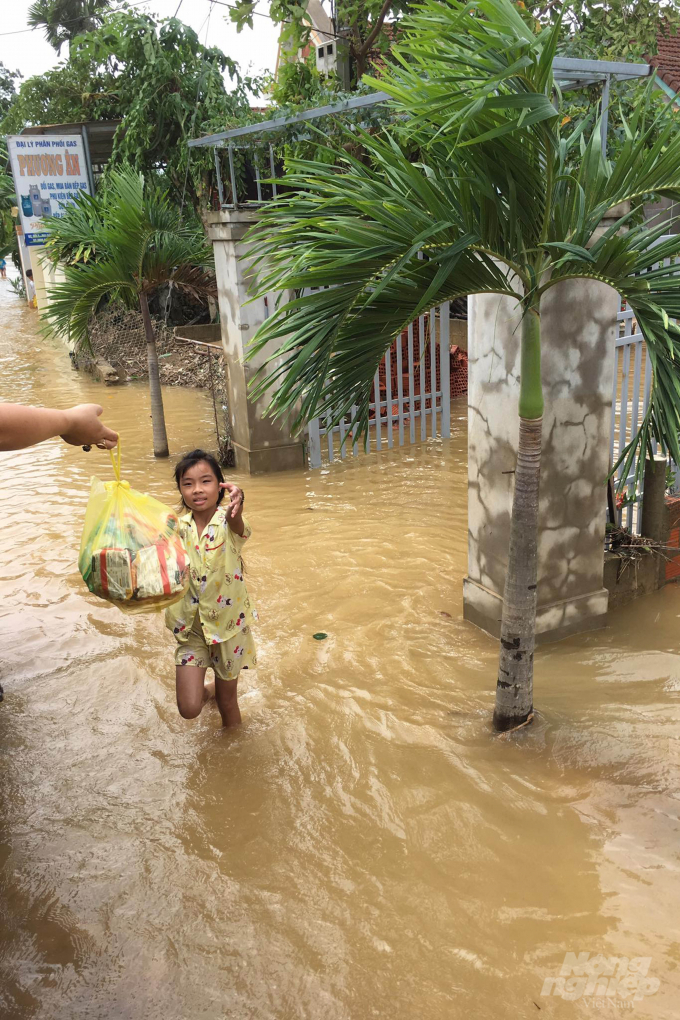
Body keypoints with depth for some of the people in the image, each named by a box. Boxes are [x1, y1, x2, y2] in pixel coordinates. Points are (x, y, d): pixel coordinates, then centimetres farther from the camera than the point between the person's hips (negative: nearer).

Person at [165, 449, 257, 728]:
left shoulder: (227, 521, -16)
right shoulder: (178, 526, -5)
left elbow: (238, 527, -42)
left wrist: (236, 509, -64)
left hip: (228, 622, -2)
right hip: (190, 625, 2)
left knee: (227, 700, 13)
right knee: (189, 709, -5)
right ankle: (206, 690, 31)